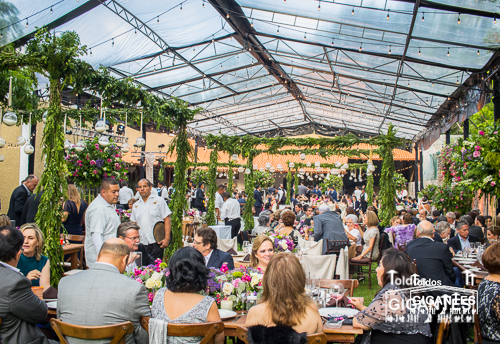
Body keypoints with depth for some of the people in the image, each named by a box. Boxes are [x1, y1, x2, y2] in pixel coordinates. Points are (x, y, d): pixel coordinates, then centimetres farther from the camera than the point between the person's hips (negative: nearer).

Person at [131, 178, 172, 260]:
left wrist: (167, 239, -14)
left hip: (156, 242, -4)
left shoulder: (158, 201, 1)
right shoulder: (136, 205, 15)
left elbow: (167, 220, -5)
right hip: (142, 243, 4)